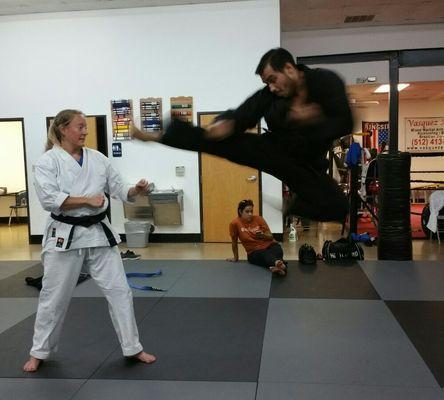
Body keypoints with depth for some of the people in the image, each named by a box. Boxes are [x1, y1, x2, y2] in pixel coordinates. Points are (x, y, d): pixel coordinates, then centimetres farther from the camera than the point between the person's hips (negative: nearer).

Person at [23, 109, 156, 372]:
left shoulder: (98, 159, 6)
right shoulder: (47, 162, -5)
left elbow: (119, 189, 7)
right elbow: (49, 199, -17)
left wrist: (136, 190, -14)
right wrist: (88, 200, -19)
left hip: (99, 233, 4)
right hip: (65, 236, -3)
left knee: (119, 290, 4)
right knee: (54, 298, 8)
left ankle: (133, 348, 18)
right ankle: (39, 352, 31)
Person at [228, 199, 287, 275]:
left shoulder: (258, 219, 0)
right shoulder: (234, 223, -7)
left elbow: (271, 237, 3)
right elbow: (234, 242, 6)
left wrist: (263, 235, -19)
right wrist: (235, 258, 16)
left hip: (270, 246, 2)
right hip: (254, 252, -2)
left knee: (277, 251, -34)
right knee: (267, 256, -37)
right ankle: (278, 264, -70)